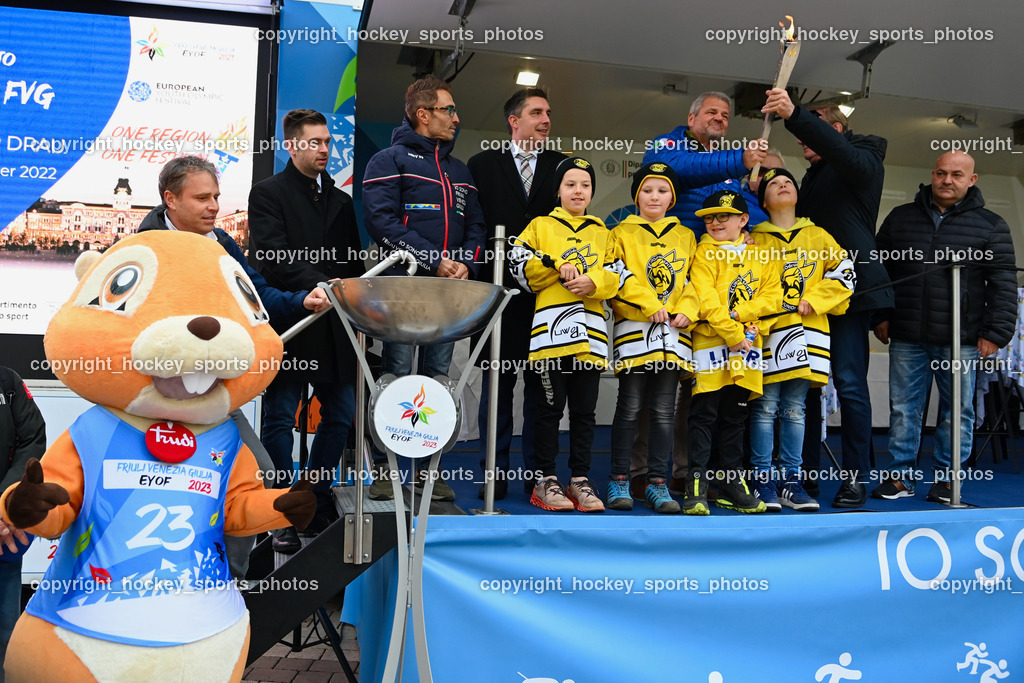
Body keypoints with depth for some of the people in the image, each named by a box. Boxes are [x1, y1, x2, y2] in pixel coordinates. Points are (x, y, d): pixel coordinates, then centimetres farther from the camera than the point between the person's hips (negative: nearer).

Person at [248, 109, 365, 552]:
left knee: (341, 414, 9)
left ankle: (317, 503, 24)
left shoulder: (341, 201, 18)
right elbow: (273, 258, -13)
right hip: (287, 325, -6)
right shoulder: (268, 193, 1)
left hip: (333, 328, 6)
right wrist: (320, 285, -24)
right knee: (280, 419, 0)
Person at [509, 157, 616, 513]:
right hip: (551, 328, -3)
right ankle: (545, 481, 8)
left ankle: (580, 480, 14)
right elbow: (519, 263, 0)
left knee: (584, 409, 6)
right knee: (550, 406, -1)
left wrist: (594, 282, -10)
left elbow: (618, 274, 9)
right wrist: (557, 266, -9)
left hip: (590, 331, 3)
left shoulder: (602, 233, 20)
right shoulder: (541, 226, 12)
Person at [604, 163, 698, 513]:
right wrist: (651, 305, -14)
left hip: (674, 330, 3)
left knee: (664, 411, 4)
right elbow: (618, 274, -5)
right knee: (629, 408, -1)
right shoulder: (622, 232, 8)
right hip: (633, 327, -3)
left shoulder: (685, 236, 18)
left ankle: (657, 482, 11)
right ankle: (619, 481, 7)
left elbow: (693, 280, 15)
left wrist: (686, 310, -3)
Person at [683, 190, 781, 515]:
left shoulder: (760, 255, 14)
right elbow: (706, 299, -9)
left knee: (735, 417, 11)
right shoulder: (704, 253, 2)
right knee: (703, 415, -6)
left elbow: (773, 294, 5)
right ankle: (696, 486, -3)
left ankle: (732, 485, 19)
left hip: (748, 345, 4)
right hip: (711, 342, -4)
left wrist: (741, 313, -12)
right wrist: (732, 335, -15)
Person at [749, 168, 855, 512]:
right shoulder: (754, 240, 9)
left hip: (806, 333, 2)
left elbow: (845, 273, 10)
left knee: (794, 409, 5)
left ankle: (790, 480, 11)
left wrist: (814, 300, -2)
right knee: (765, 406, -4)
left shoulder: (817, 236, 14)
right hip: (767, 331, -2)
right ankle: (762, 479, 3)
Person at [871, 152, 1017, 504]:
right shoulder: (900, 218, 10)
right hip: (907, 337, 2)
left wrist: (996, 333, -6)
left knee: (957, 412, 5)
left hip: (962, 340, -1)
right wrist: (880, 316, 6)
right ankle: (900, 476, 16)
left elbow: (1003, 284, 1)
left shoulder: (990, 225, 4)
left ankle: (947, 479, 17)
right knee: (903, 408, 6)